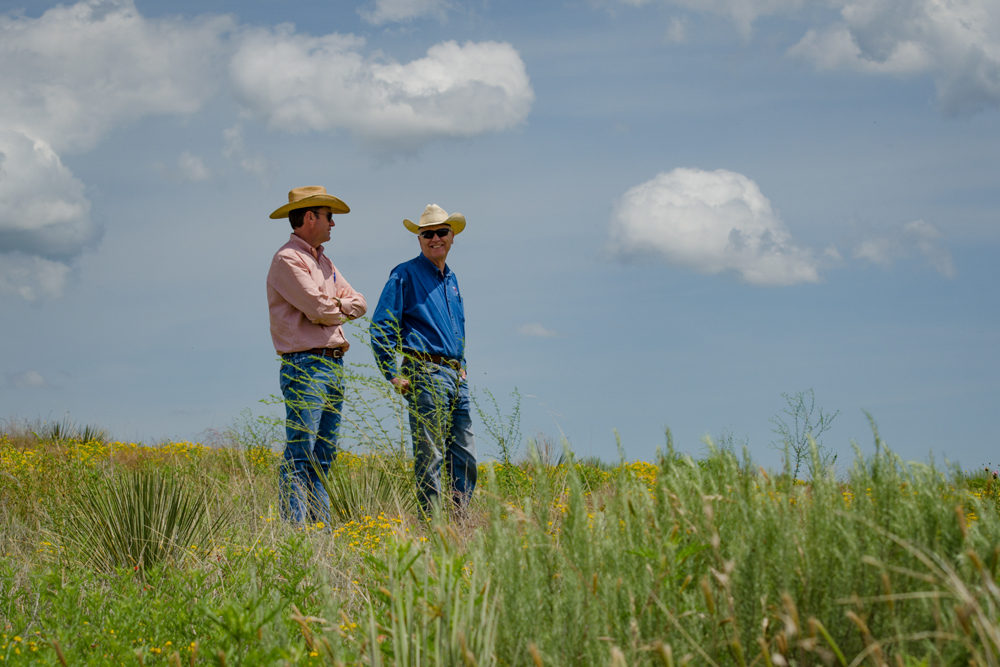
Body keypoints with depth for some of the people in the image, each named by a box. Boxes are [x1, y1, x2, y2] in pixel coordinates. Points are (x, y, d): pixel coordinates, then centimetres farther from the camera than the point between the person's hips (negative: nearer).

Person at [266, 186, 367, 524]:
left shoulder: (323, 262, 21)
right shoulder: (288, 260, -8)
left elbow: (359, 303, 17)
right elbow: (319, 309, -18)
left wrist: (334, 305, -3)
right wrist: (342, 308, 4)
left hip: (334, 366, 9)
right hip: (305, 365, -9)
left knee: (322, 458, 10)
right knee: (300, 457, -12)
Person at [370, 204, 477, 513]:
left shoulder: (451, 279, 20)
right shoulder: (405, 275, -2)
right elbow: (380, 328, -6)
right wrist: (393, 374, -12)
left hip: (456, 378, 7)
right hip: (425, 374, -7)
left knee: (465, 458, 6)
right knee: (430, 456, -8)